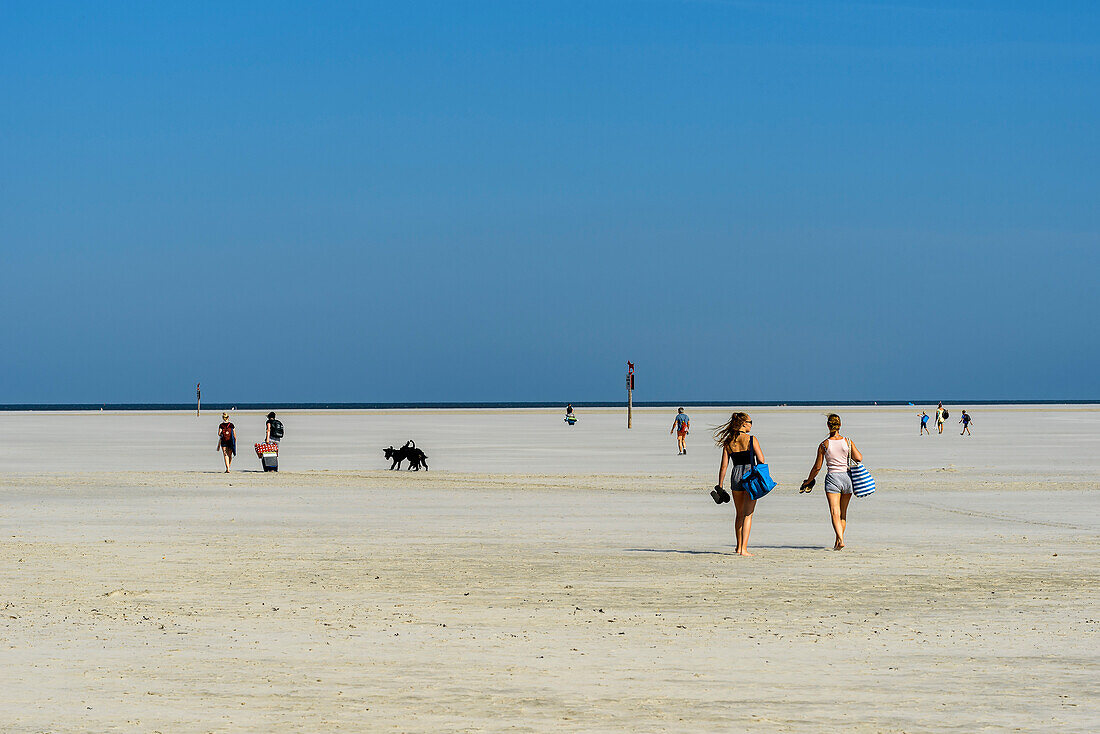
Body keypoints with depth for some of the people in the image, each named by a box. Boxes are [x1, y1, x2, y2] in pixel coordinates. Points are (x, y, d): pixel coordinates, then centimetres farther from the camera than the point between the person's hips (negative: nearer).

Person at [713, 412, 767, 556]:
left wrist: (720, 486, 8)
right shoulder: (751, 439, -6)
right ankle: (743, 549, -10)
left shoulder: (728, 442, 5)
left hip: (735, 476, 4)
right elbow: (761, 460, -7)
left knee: (739, 514, 19)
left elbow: (724, 465, 5)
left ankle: (739, 546, 29)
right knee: (747, 515, -2)